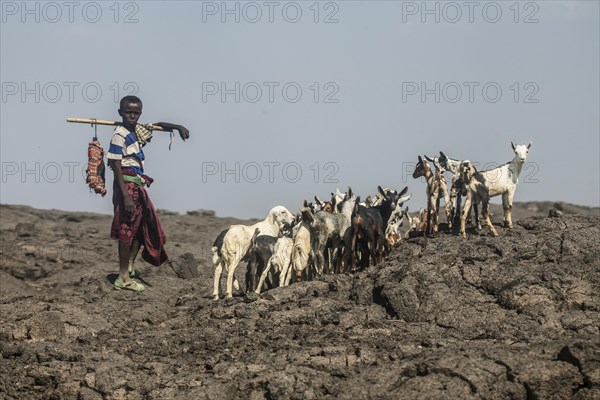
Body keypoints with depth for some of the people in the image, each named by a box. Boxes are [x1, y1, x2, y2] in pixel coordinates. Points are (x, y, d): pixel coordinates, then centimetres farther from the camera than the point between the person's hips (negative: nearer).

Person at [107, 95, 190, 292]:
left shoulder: (138, 131, 10)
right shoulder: (120, 135, -14)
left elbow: (158, 126, 29)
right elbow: (116, 166, -18)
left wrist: (177, 127, 11)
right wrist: (125, 195, -24)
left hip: (138, 186, 9)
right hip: (127, 185, -9)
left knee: (143, 227, 15)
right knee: (127, 229, -5)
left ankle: (129, 267, 24)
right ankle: (123, 278, 1)